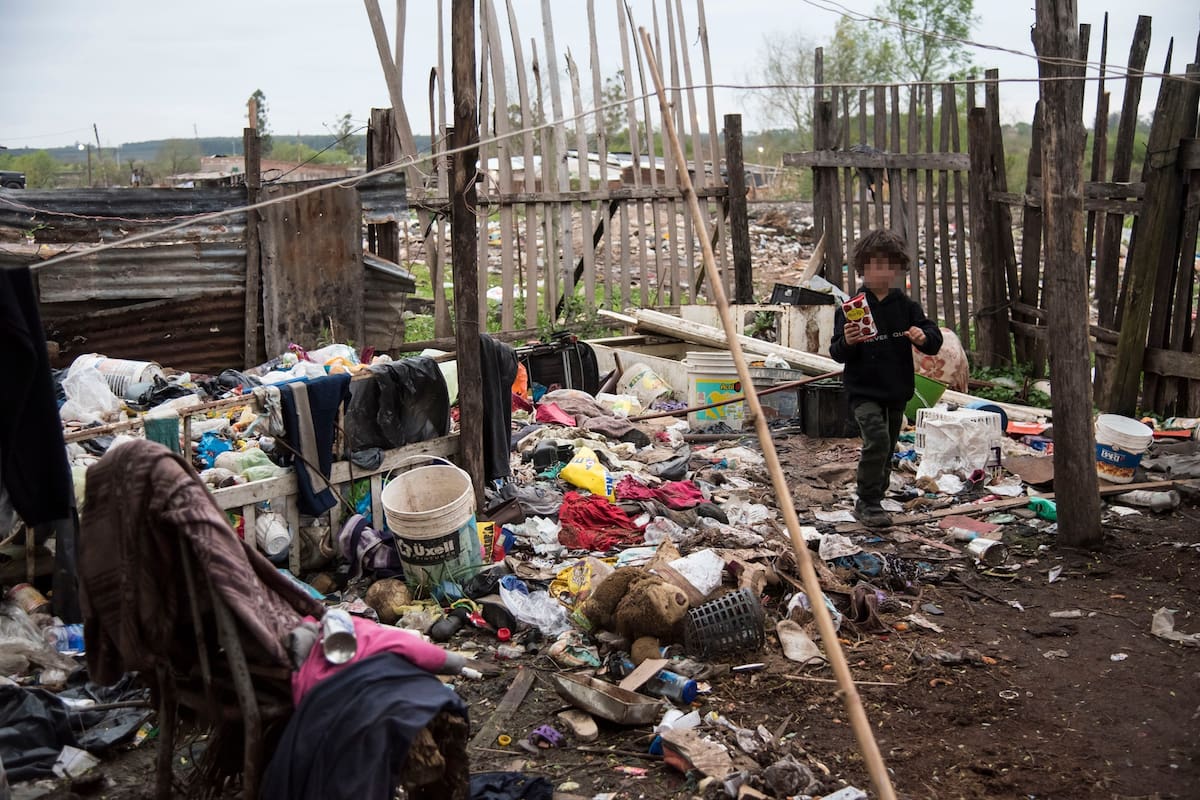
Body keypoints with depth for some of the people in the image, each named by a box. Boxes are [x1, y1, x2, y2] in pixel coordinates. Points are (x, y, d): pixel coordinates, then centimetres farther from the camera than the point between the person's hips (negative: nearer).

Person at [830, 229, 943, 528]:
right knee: (876, 439, -23)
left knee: (887, 450, 15)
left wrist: (924, 337, -22)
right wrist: (847, 342, -30)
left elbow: (935, 340, 1)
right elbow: (837, 354, -6)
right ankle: (868, 503, -12)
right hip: (863, 390, -5)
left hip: (898, 391, 5)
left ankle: (871, 501, 35)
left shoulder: (907, 307, 4)